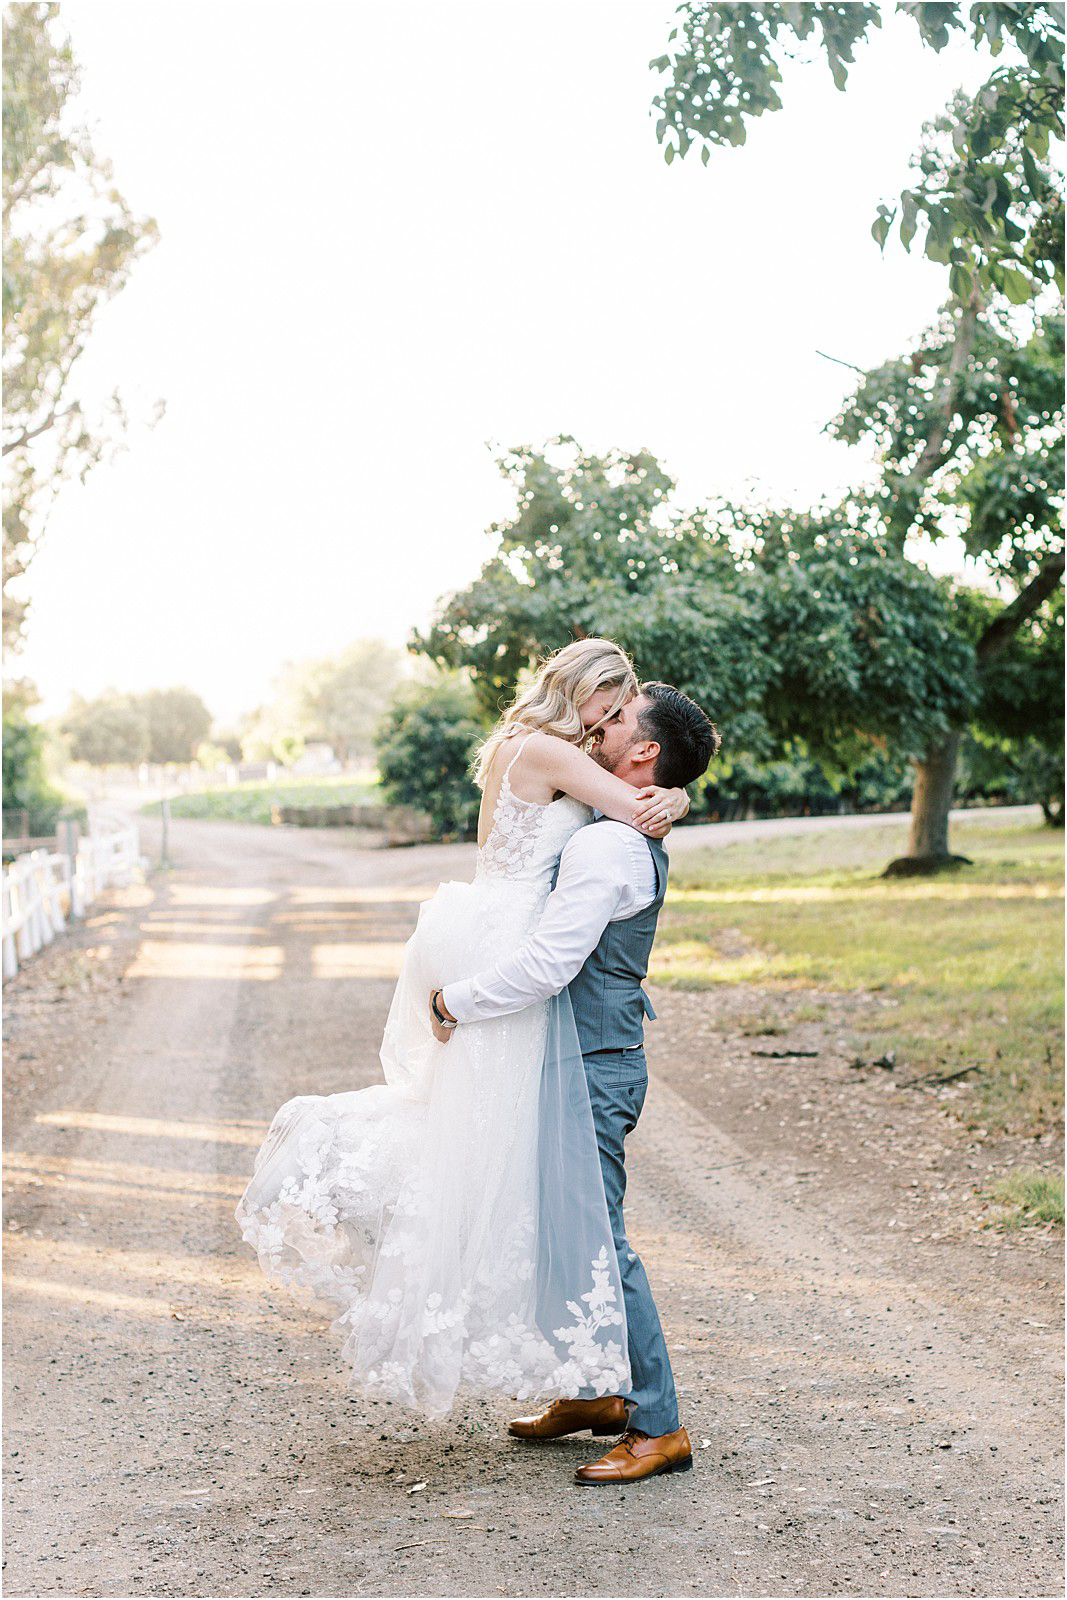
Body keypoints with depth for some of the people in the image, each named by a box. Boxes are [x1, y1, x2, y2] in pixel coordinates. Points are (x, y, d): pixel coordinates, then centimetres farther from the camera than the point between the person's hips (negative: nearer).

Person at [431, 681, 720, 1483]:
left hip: (594, 1070, -10)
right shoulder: (638, 843, 12)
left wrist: (456, 1003, -13)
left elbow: (547, 963, -24)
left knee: (597, 1240, -5)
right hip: (596, 1061, 10)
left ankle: (659, 1426, 2)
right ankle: (595, 1393, 29)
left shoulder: (604, 846, -20)